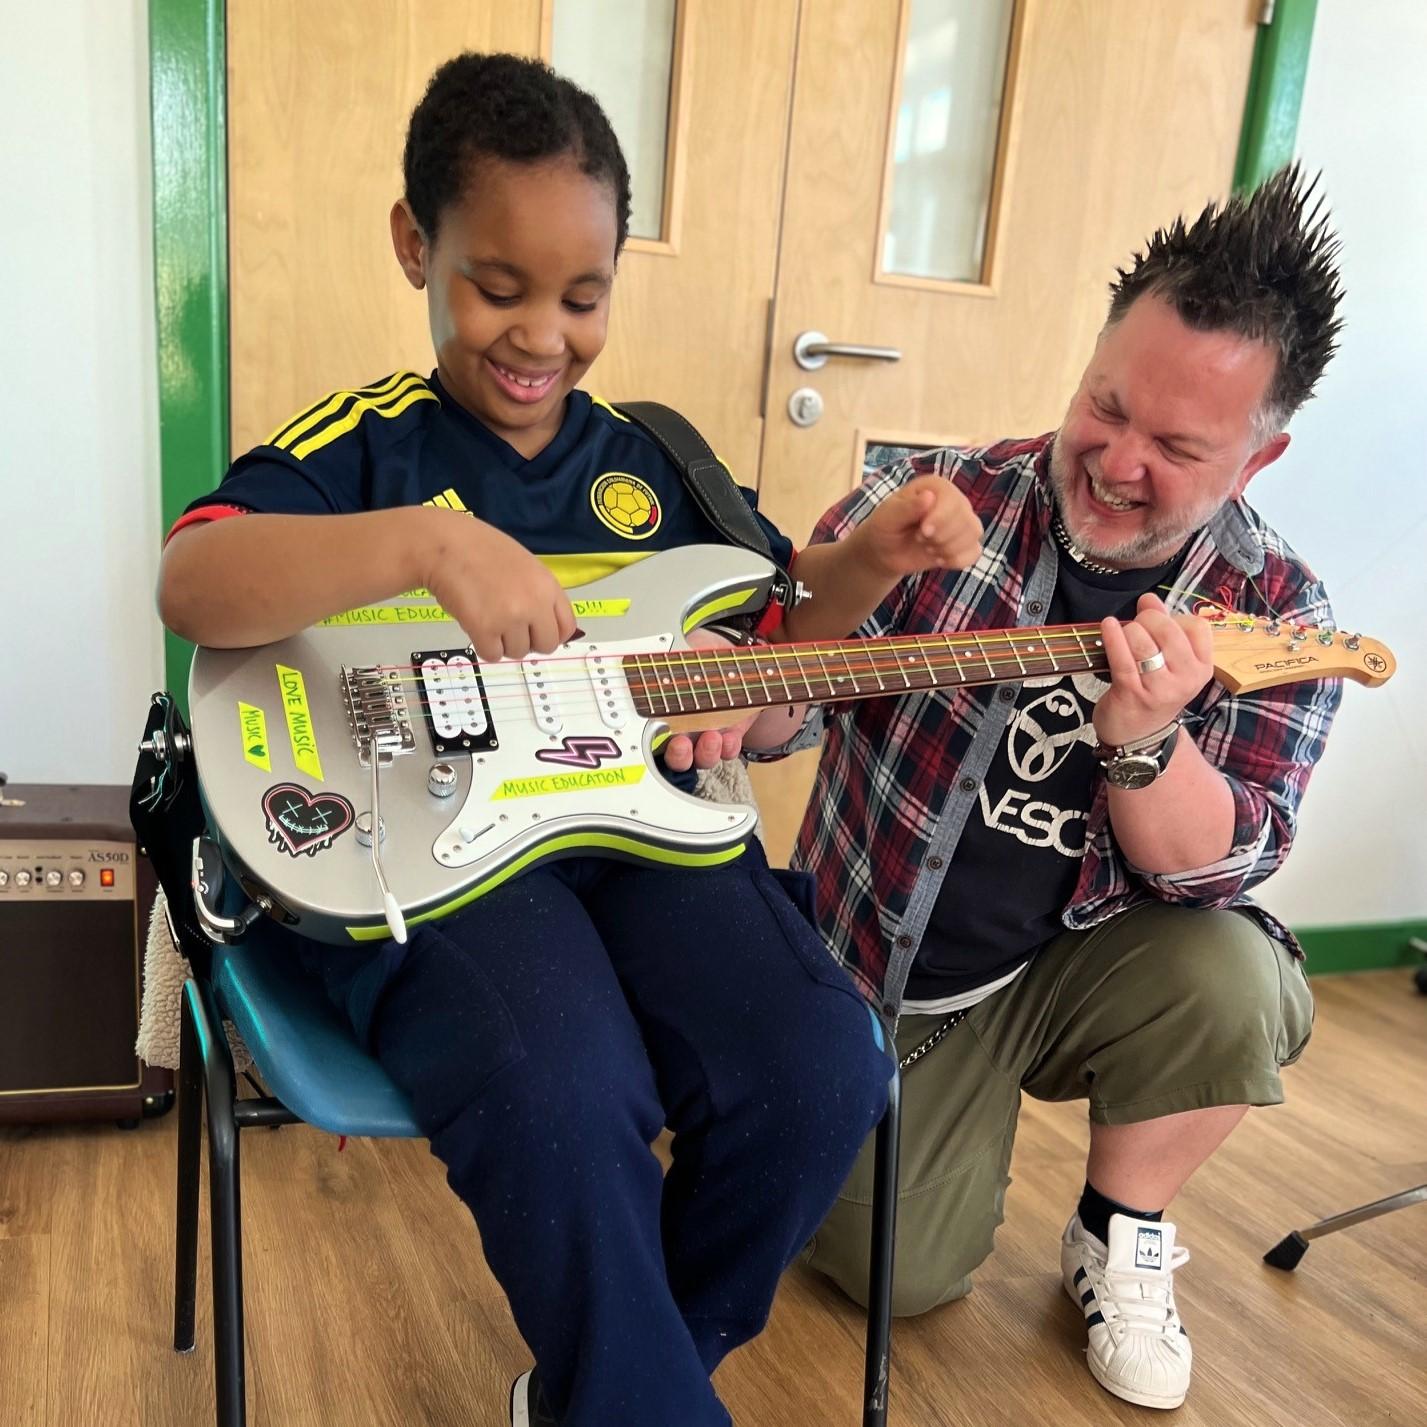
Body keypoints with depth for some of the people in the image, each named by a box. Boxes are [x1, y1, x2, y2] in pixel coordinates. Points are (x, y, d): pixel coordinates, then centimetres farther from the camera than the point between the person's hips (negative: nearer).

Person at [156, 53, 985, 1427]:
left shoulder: (649, 462, 16)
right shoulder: (363, 443, 3)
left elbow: (776, 620, 22)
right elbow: (189, 587, -15)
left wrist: (872, 557, 1)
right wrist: (428, 544, -31)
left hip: (638, 814, 5)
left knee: (821, 1068, -17)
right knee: (563, 1100, -33)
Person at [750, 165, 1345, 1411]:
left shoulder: (1273, 612, -10)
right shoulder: (939, 503, -14)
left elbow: (1226, 874, -15)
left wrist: (1142, 742, -36)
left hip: (1080, 969, 1)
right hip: (881, 978, 0)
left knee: (1233, 981, -30)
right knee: (903, 1273, -2)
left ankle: (1120, 1240, 2)